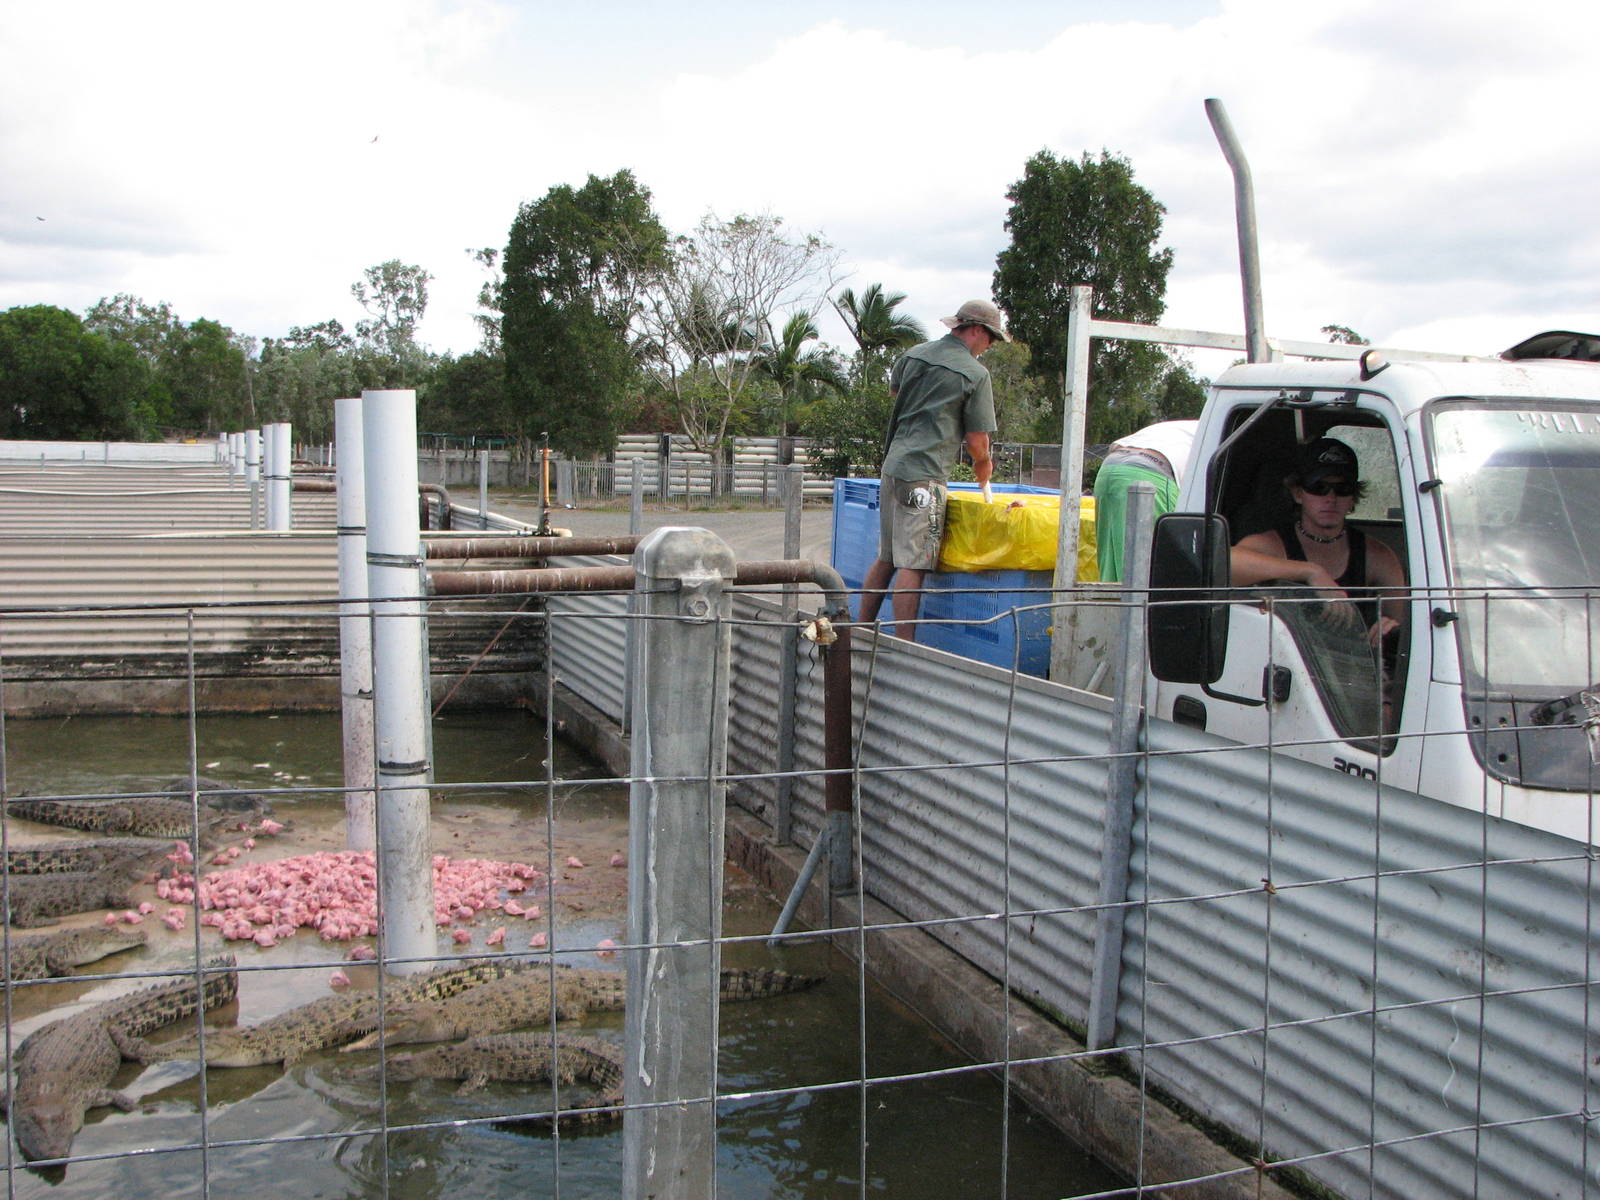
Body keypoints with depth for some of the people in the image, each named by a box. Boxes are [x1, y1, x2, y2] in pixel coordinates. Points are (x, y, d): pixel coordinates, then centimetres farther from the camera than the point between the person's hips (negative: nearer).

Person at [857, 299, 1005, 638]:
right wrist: (983, 465, 15)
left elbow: (893, 390, 34)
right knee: (912, 565, -8)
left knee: (885, 559, 15)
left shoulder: (914, 354, 13)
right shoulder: (975, 374, -5)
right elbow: (977, 441, -4)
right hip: (924, 474, -7)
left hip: (892, 464, 7)